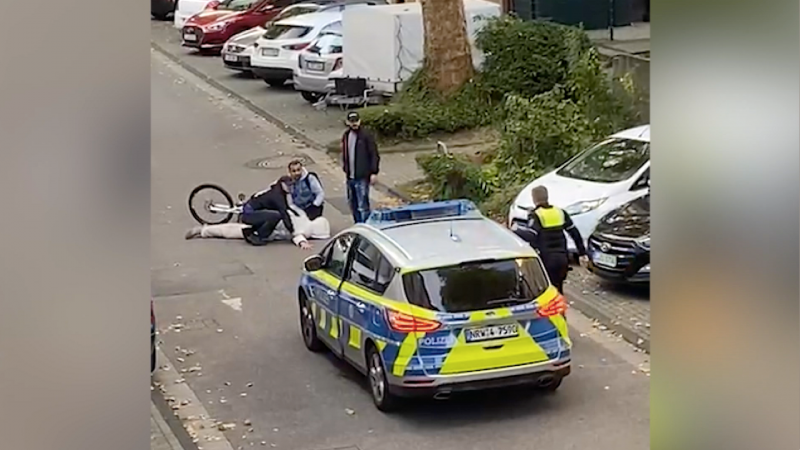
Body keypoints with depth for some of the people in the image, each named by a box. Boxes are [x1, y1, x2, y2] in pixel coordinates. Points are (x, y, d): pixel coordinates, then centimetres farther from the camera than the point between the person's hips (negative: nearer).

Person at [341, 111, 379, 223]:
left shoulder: (366, 136, -10)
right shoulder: (346, 135, 10)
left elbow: (374, 155, -10)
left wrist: (374, 172, -14)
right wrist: (345, 167, 16)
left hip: (362, 177, -7)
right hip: (350, 177, 7)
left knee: (362, 206, -10)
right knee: (353, 204, 16)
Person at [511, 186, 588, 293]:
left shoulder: (536, 215, -9)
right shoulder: (560, 212, 9)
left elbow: (529, 236, -22)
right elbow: (575, 233, 12)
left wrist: (516, 230, -4)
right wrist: (582, 253, 18)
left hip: (546, 260, -6)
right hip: (562, 258, 6)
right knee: (558, 291, 18)